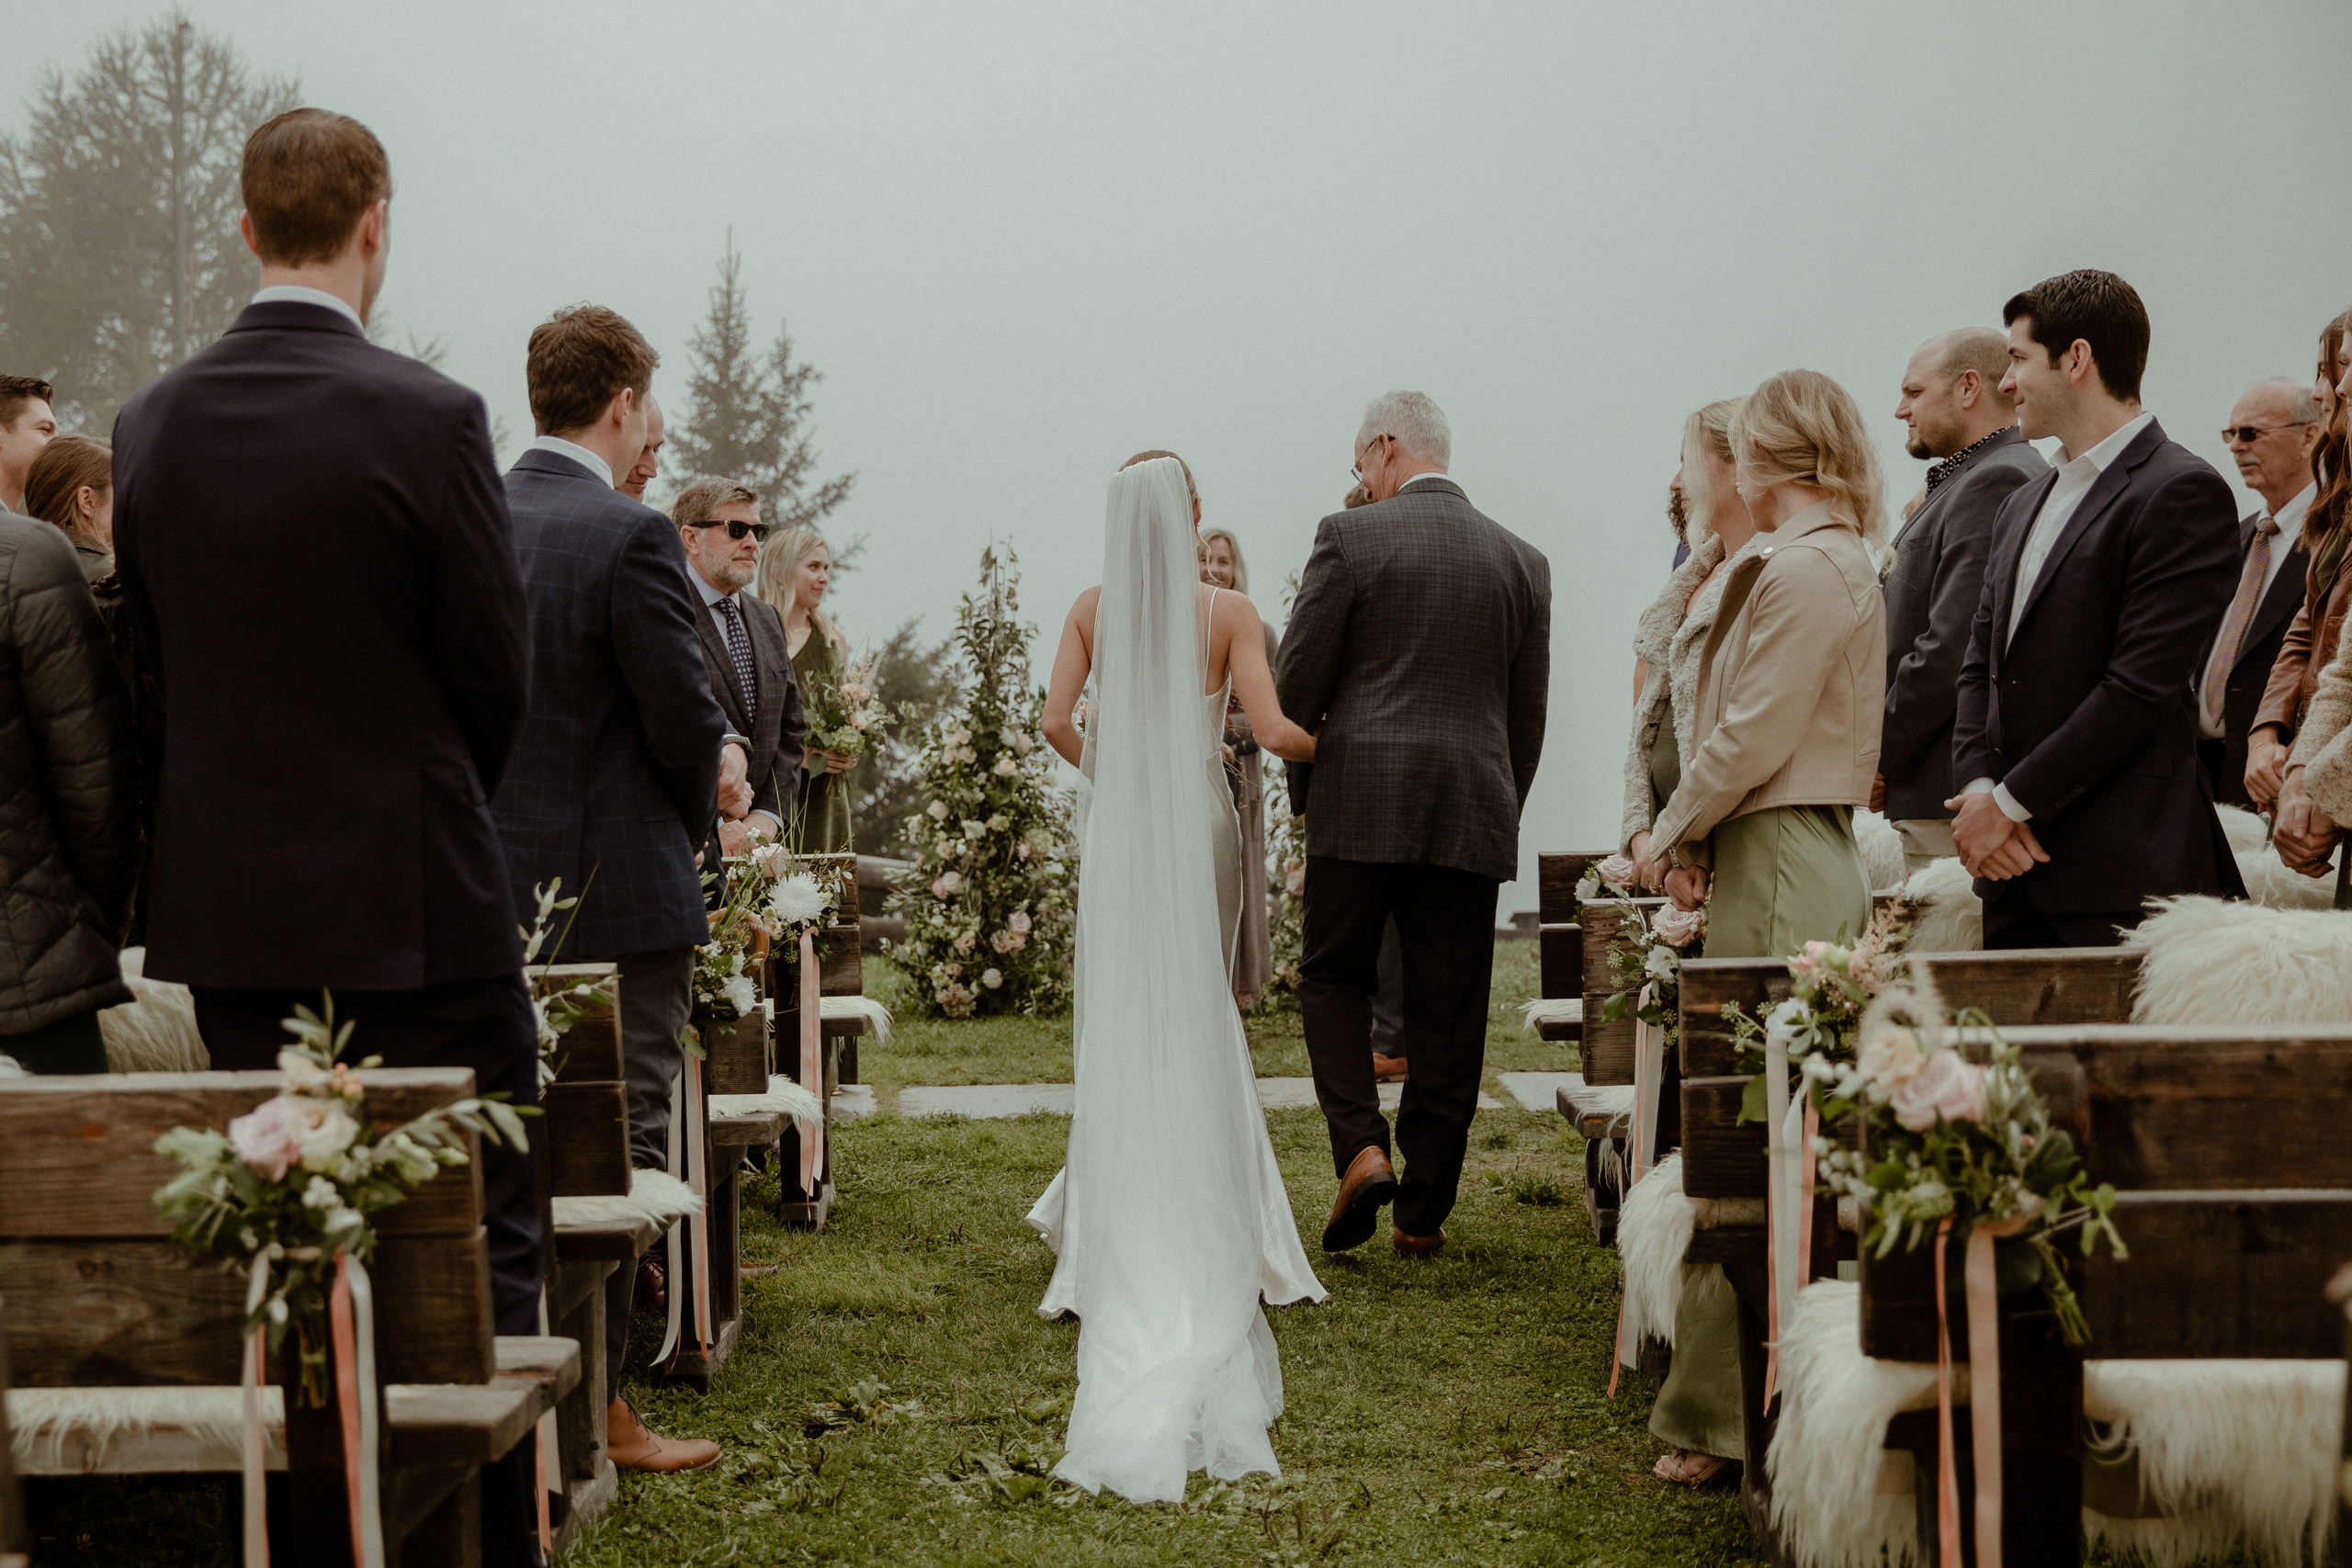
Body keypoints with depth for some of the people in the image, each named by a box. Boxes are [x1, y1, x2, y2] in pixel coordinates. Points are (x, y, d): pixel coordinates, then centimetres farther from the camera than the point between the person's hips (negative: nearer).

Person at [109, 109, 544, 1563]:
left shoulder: (152, 422, 3)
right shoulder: (427, 417, -13)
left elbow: (158, 653, 9)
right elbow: (498, 667, -6)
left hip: (226, 905, 6)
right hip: (412, 901, -5)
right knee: (480, 1247, 4)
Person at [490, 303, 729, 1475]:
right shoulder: (629, 536, -16)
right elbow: (687, 725, -14)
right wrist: (696, 818, 6)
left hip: (498, 889, 7)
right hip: (619, 885, -7)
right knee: (619, 1147, 1)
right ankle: (596, 1405, 7)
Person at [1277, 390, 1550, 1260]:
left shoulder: (1349, 537, -5)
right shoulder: (1523, 560, 7)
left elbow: (1296, 681, -4)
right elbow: (1528, 712, 10)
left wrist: (1305, 787, 12)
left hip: (1359, 802, -3)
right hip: (1472, 813, 3)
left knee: (1333, 977, 13)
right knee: (1449, 1017, 7)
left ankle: (1361, 1147, -6)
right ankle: (1423, 1212, 12)